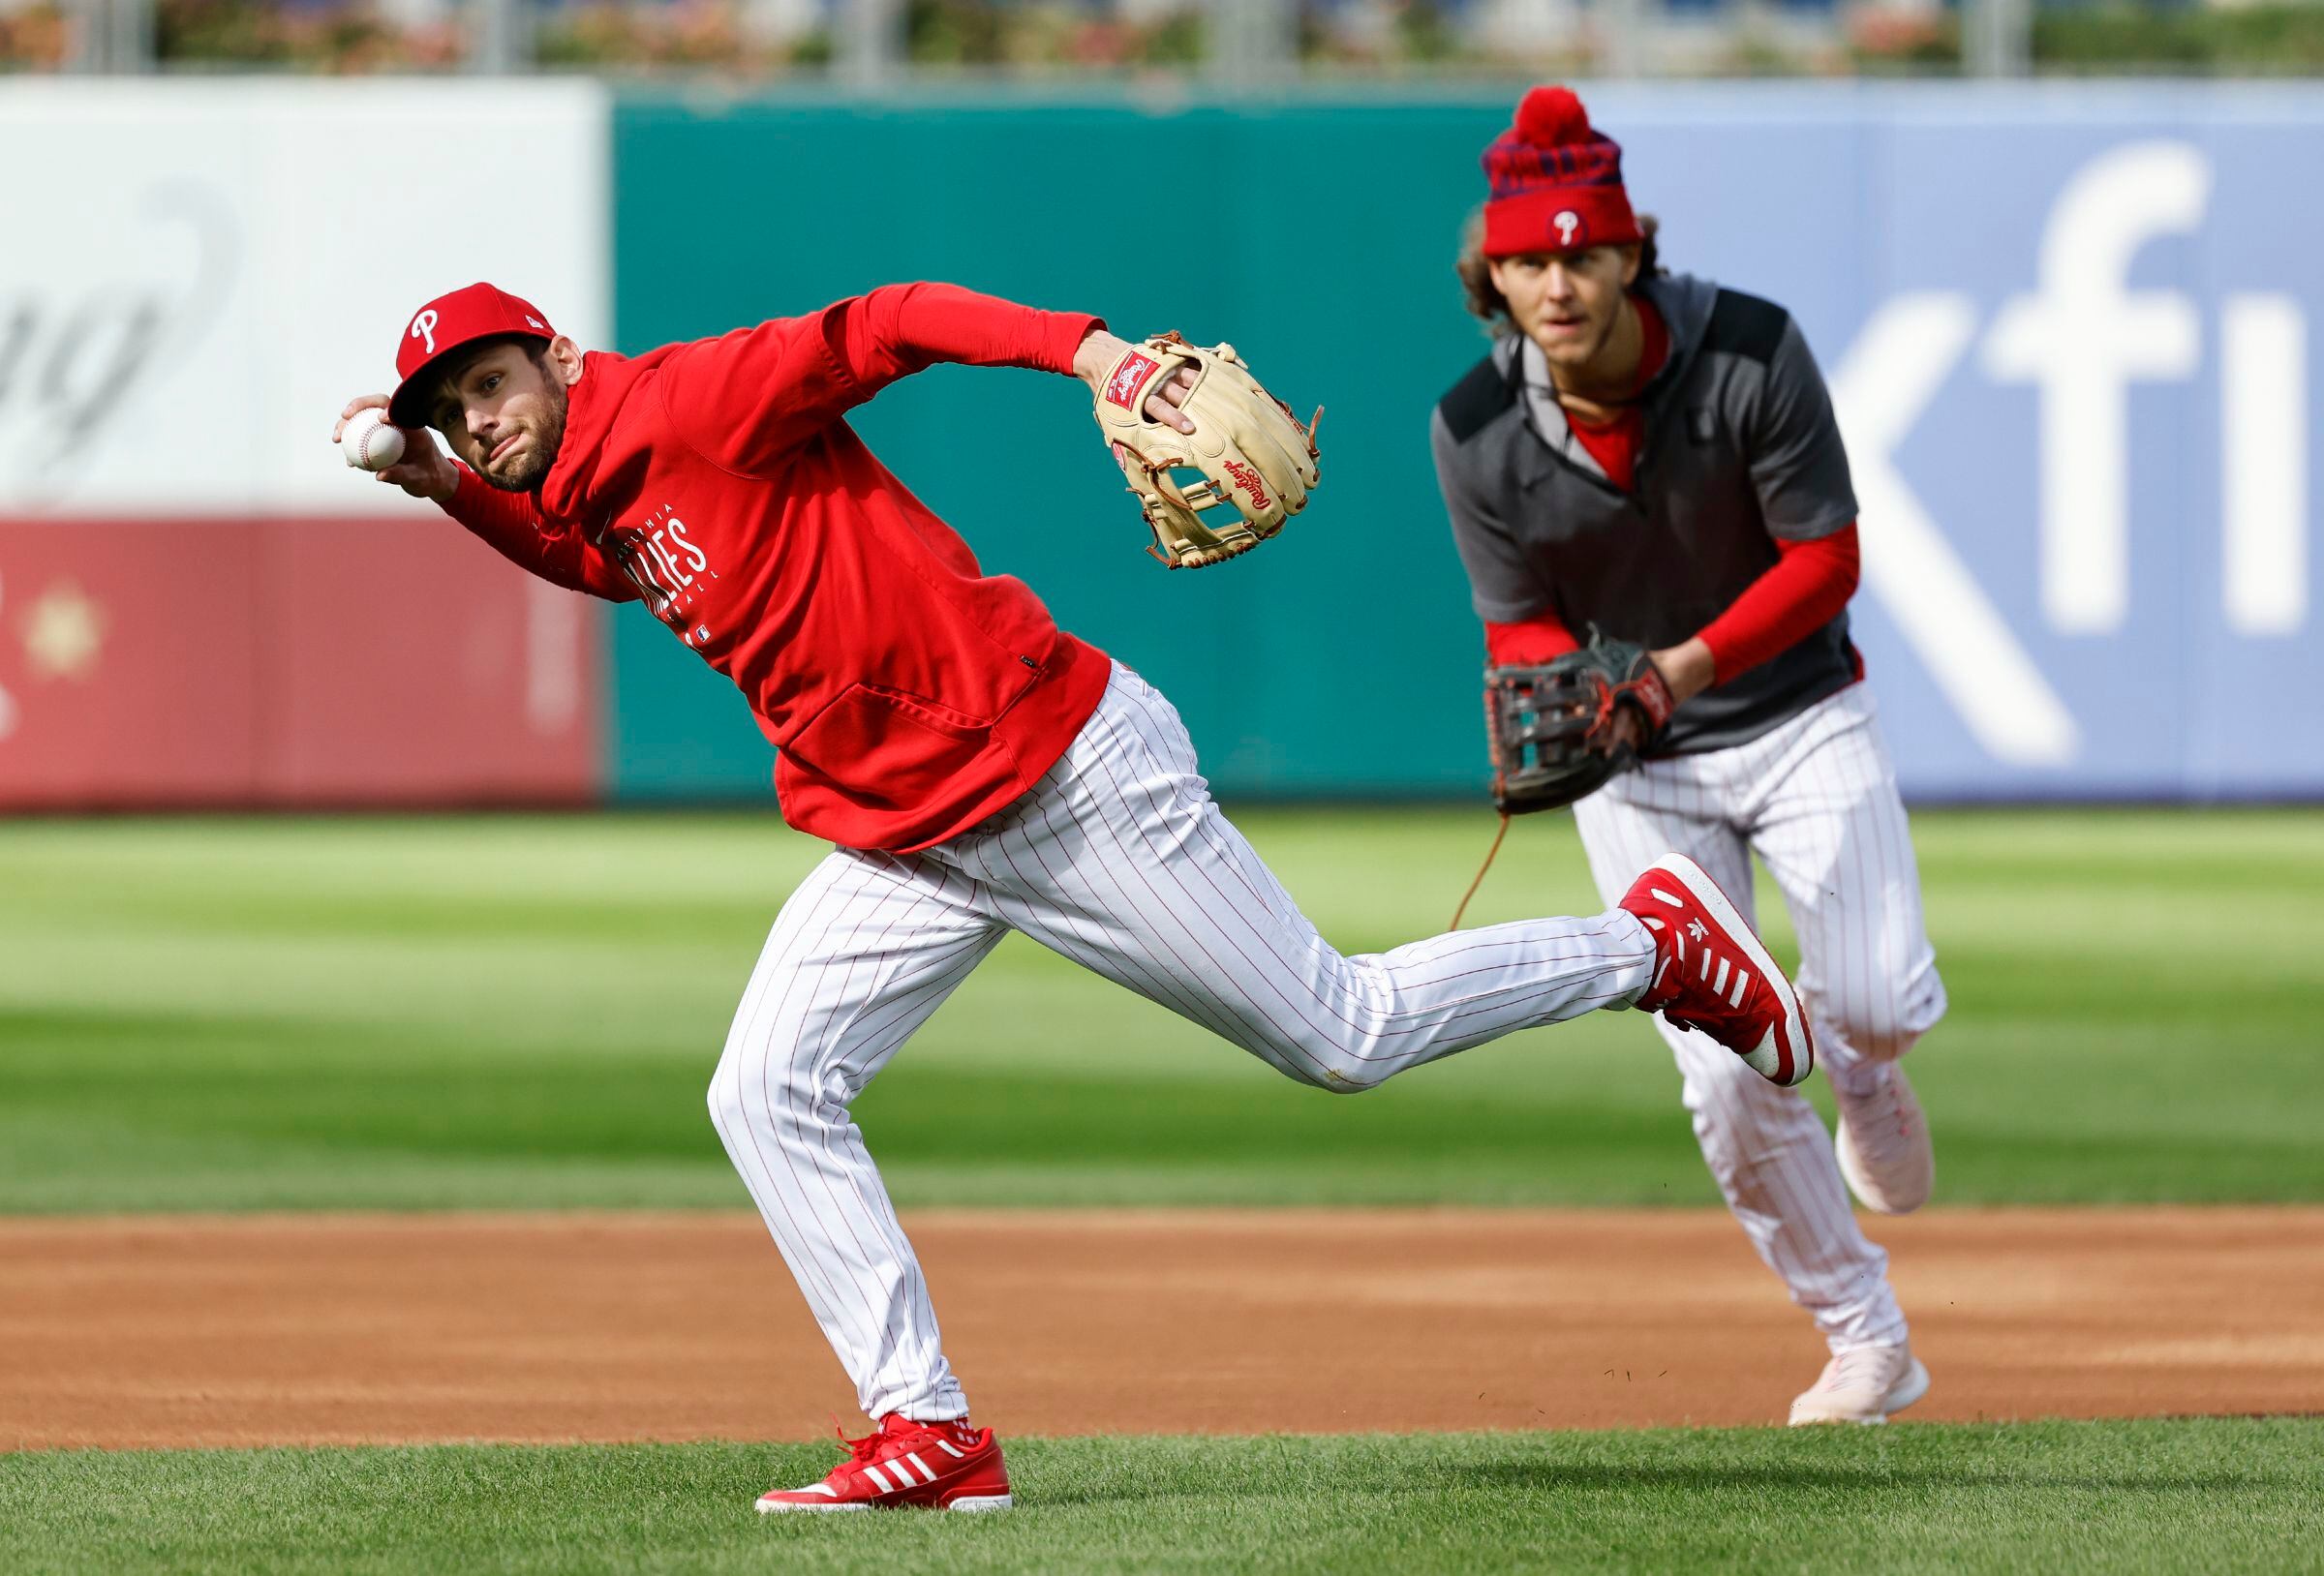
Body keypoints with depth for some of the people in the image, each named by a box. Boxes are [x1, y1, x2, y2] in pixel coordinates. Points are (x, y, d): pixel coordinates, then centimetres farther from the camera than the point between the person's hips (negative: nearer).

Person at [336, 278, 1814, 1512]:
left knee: (1343, 1036, -1)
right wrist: (446, 486, 14)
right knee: (768, 1095, -5)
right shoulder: (582, 501, 10)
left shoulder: (689, 403, -16)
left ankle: (1653, 944, 19)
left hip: (1068, 773, -9)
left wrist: (1087, 349, -39)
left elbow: (891, 324, -24)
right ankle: (930, 1434, -3)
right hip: (900, 843, 9)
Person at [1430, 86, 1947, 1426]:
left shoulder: (1753, 355, -21)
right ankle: (1867, 1343, 14)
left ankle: (1853, 1054, 18)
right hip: (1637, 769, 1)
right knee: (1725, 1080, -6)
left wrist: (1689, 666, -31)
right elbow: (1522, 627, -5)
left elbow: (1827, 560, -16)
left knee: (1884, 1000, -21)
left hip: (1797, 719, -1)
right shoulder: (1479, 433, -16)